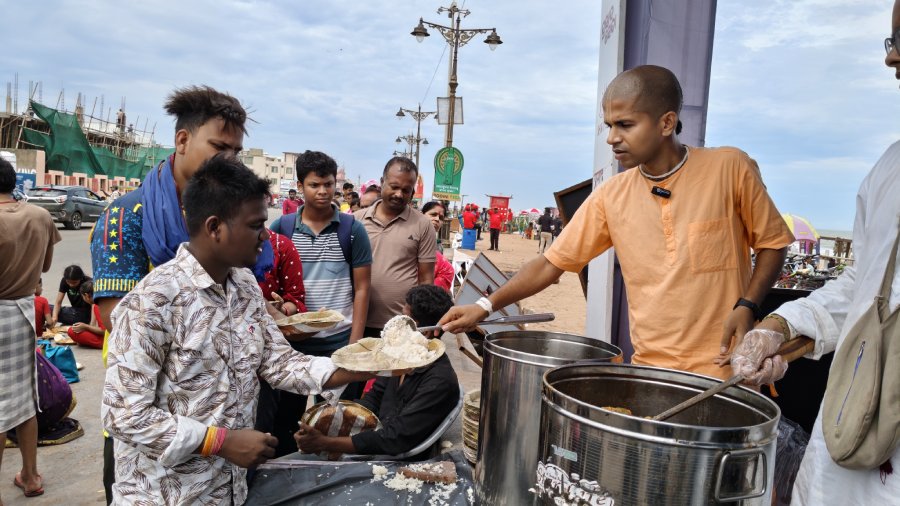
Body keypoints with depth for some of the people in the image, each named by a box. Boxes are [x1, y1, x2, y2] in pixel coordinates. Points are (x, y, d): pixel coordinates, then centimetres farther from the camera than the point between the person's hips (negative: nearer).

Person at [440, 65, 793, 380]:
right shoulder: (611, 196, -1)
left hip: (723, 373, -2)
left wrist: (747, 306, -11)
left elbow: (772, 242, 4)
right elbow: (552, 263, 1)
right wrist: (486, 306, -7)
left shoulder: (730, 169, -7)